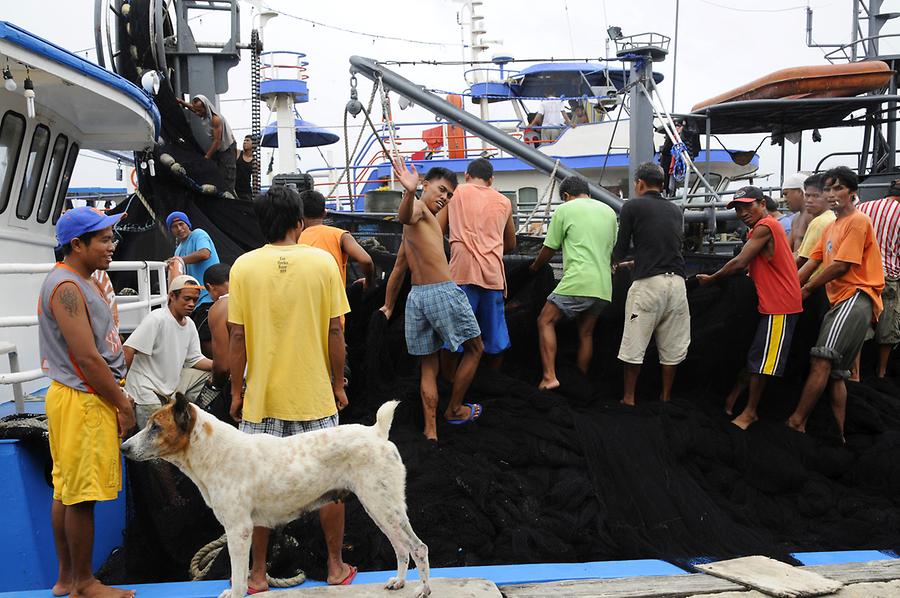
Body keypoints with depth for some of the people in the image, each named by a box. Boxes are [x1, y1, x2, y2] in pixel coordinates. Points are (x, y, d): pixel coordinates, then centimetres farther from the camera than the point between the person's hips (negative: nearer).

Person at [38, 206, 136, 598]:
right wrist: (122, 404, -13)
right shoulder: (67, 287, -17)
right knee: (82, 496, -1)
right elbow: (88, 359, -21)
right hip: (84, 401, -10)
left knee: (66, 492, 15)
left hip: (81, 398, 10)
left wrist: (119, 395, 15)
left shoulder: (81, 283, 16)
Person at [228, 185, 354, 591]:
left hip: (261, 396, 0)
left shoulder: (244, 266, -6)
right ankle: (336, 566, 24)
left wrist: (236, 392, 5)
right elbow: (334, 332, -5)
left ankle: (258, 573, 21)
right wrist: (338, 384, 7)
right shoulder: (323, 262, -6)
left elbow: (237, 337, -5)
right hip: (314, 394, 0)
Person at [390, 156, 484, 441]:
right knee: (475, 348, 12)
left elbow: (400, 267, 30)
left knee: (429, 365, 14)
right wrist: (409, 193, -53)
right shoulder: (418, 207, -8)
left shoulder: (416, 228, 22)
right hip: (443, 291, -9)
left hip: (416, 296, 9)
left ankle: (430, 430, 8)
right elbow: (404, 216, -33)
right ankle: (454, 409, 21)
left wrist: (389, 304, 37)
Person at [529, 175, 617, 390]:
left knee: (545, 322, 3)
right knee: (586, 333, 16)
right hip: (603, 286, 6)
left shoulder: (565, 210, 2)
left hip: (578, 281, -6)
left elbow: (549, 249, 7)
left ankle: (549, 377, -10)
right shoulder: (608, 211, 19)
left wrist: (535, 266, 25)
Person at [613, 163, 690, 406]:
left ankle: (629, 397, 9)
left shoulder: (632, 206, 2)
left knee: (634, 345, 3)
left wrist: (615, 262, 30)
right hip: (677, 281, 5)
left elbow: (621, 248, 6)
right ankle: (666, 397, 19)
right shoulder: (675, 210, 17)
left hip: (648, 283, -5)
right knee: (671, 346, 11)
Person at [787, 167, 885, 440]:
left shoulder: (858, 221, -5)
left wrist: (807, 288, -1)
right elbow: (812, 262, 18)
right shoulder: (831, 227, 24)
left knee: (821, 361, -21)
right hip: (840, 301, 10)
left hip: (857, 297, -10)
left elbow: (841, 266, -11)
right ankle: (838, 434, 13)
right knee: (835, 372, 9)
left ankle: (796, 422, -23)